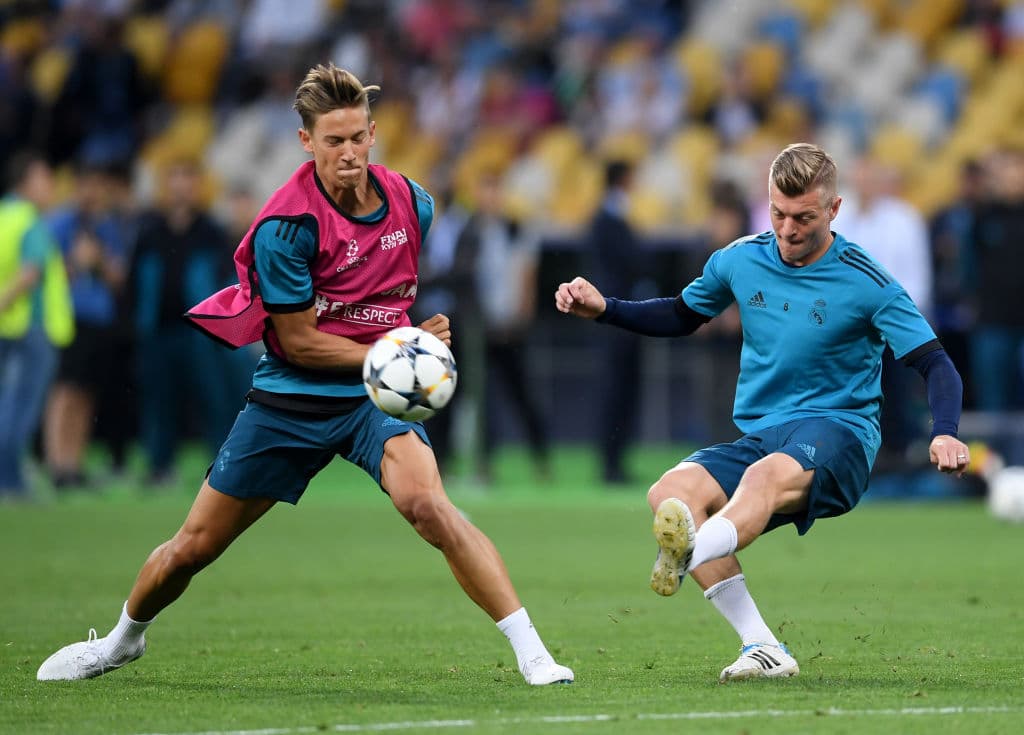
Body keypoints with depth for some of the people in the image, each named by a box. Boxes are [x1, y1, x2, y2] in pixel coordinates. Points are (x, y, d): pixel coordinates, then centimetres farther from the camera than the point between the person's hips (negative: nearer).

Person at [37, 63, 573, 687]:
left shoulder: (413, 203, -3)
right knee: (193, 548, 8)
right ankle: (125, 638, 40)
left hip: (376, 397, 1)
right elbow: (299, 342, -15)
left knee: (427, 504, -30)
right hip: (290, 399, -1)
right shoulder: (285, 226, -19)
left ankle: (531, 651, -29)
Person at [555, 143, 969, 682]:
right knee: (670, 492, -26)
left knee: (766, 476, -40)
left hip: (839, 433, -5)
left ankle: (690, 554, -71)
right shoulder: (740, 260, 7)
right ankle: (763, 650, -31)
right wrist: (602, 309, 11)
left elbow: (935, 364, -7)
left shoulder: (865, 283, -5)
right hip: (757, 435, 5)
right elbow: (681, 316, 26)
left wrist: (945, 434, -27)